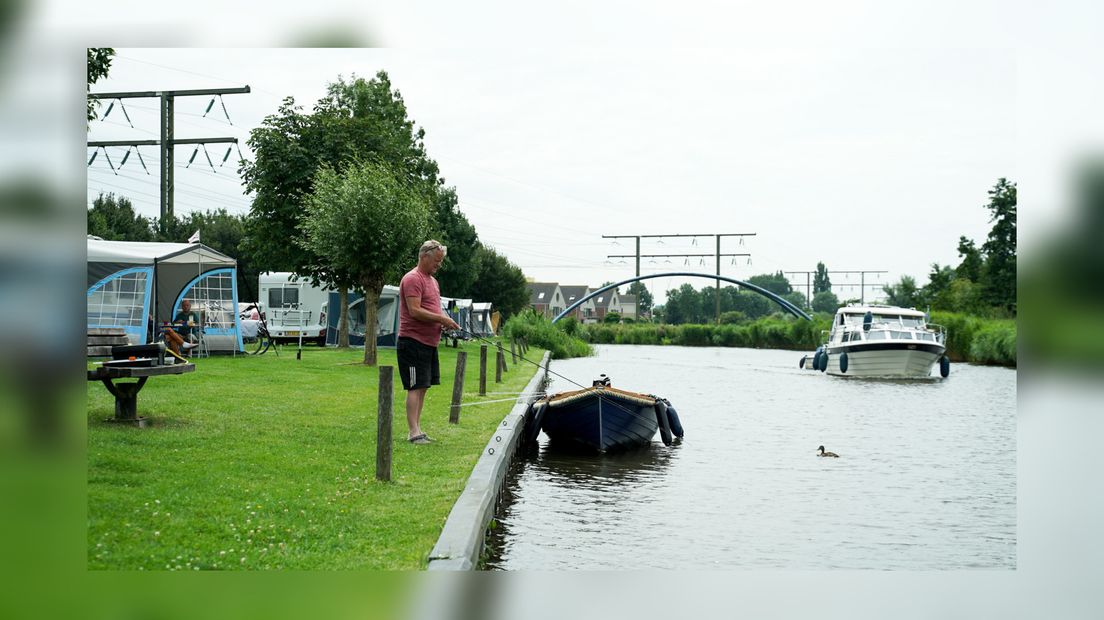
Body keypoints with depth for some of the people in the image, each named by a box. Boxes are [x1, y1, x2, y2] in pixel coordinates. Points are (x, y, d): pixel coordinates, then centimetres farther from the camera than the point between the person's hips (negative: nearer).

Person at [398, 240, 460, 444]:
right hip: (413, 341, -10)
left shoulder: (432, 280, 19)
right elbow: (415, 311, -21)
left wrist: (444, 321, 5)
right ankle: (413, 432, -8)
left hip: (429, 342, 10)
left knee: (423, 387, 11)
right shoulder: (412, 279, -12)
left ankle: (416, 430, 17)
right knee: (415, 387, -9)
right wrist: (442, 319, -19)